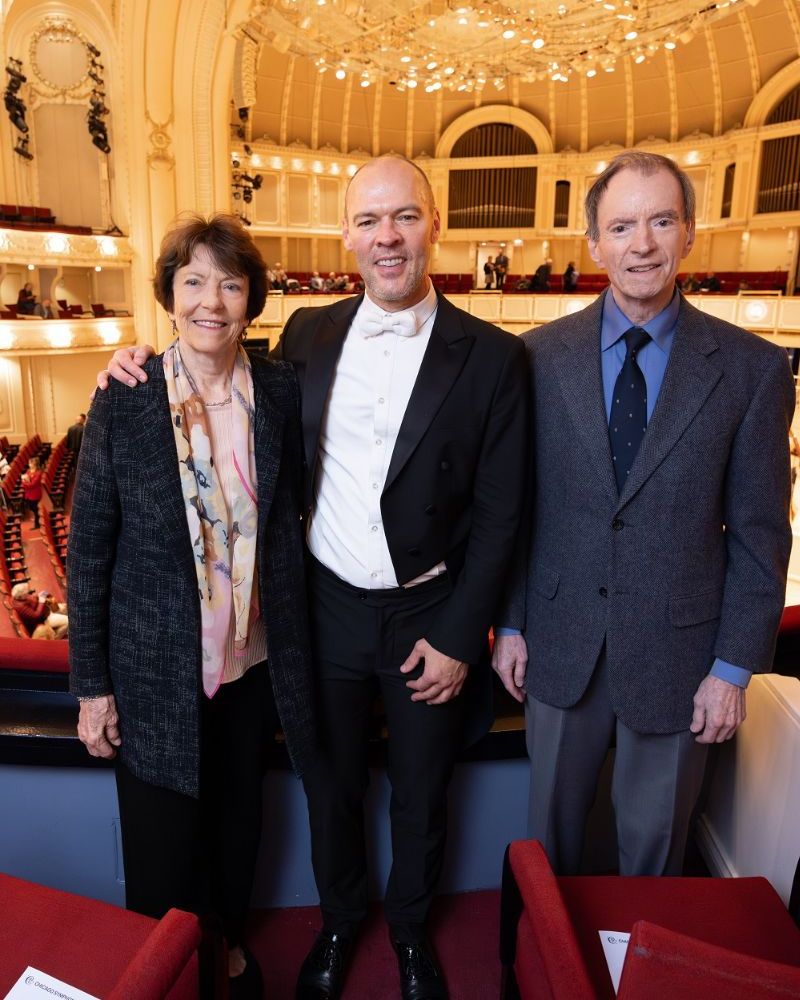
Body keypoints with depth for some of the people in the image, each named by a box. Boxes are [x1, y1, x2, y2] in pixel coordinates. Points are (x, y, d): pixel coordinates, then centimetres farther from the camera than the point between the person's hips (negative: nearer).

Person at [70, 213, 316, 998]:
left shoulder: (280, 390, -6)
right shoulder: (123, 402, -12)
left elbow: (291, 513, 3)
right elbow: (88, 549, -7)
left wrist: (294, 647, 0)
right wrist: (92, 685, -5)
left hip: (253, 661, 3)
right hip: (156, 670, -2)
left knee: (238, 817, 23)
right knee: (163, 851, 15)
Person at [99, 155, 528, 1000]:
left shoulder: (490, 356, -9)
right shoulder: (308, 334, 0)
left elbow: (498, 515, -8)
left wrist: (458, 638, -9)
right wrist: (146, 366, -2)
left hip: (428, 617, -1)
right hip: (326, 608, 2)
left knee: (419, 796, 19)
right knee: (331, 786, 21)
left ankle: (410, 930, 48)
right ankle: (338, 921, 50)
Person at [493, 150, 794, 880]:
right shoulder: (541, 355, -4)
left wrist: (735, 666, -5)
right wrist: (510, 624, 1)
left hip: (676, 655, -1)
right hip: (560, 647, 1)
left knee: (655, 844, 20)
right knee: (551, 828, 21)